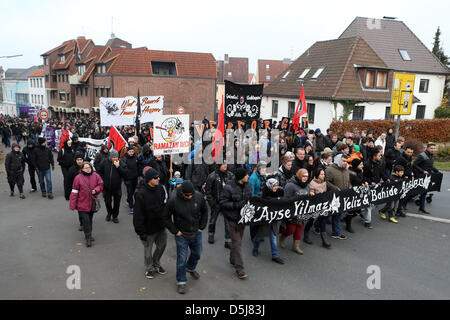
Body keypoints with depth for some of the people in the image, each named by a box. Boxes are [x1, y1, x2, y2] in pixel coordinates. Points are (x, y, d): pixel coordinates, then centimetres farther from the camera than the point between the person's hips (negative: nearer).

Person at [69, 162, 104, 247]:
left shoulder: (95, 176, 1)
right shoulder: (78, 178, -7)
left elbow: (100, 184, 12)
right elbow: (74, 192, -6)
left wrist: (96, 190, -11)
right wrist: (73, 205, -8)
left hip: (92, 203, 4)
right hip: (82, 204, -3)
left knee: (90, 220, 16)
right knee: (85, 220, -8)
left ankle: (89, 235, 33)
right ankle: (88, 238, 0)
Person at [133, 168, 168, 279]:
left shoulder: (160, 188, -3)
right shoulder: (141, 194, -23)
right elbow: (138, 215, -19)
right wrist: (141, 231, -18)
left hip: (161, 226, 6)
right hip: (148, 229, -6)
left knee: (162, 246, 20)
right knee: (148, 250, 13)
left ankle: (156, 264, 44)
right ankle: (149, 268, 36)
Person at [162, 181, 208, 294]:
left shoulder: (199, 197, -15)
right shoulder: (173, 201, -23)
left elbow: (204, 211, 3)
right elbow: (166, 217, -9)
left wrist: (202, 226, 0)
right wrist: (175, 231, -11)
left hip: (196, 234, 4)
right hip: (181, 235, -3)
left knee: (197, 254, 22)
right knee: (182, 259, 2)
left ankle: (191, 268, 52)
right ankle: (181, 282, 23)